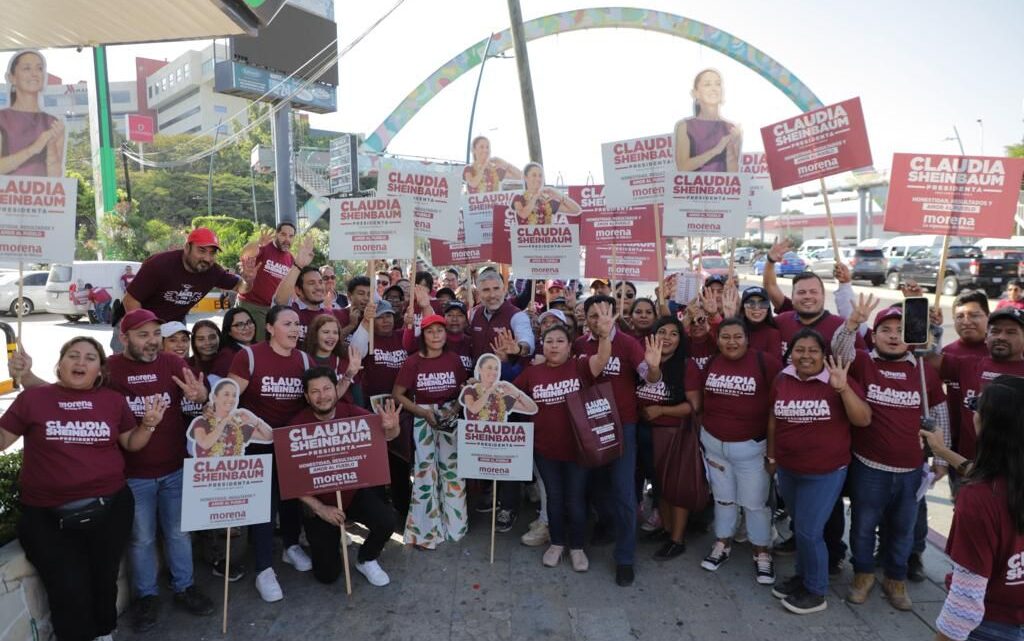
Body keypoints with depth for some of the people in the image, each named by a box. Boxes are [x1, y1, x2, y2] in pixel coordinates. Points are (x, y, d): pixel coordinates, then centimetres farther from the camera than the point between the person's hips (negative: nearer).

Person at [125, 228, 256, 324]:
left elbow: (239, 287, -4)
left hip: (175, 324, 4)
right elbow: (131, 300, -24)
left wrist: (248, 280, -29)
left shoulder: (212, 271, -17)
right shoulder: (160, 264, -30)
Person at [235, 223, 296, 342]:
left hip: (273, 307, 5)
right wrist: (258, 242, -52)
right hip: (250, 305, -5)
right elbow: (245, 253, -33)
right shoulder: (264, 248, -10)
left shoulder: (291, 259, 7)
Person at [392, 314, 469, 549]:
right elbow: (397, 394, -6)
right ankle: (425, 531, 15)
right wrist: (423, 412, -14)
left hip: (451, 417, 3)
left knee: (453, 469, 10)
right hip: (423, 419, -3)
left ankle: (454, 522, 29)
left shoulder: (453, 359, -1)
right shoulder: (413, 361, -9)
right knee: (425, 471, 1)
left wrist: (456, 408, -12)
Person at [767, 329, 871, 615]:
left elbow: (864, 420, -18)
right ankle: (803, 575, 38)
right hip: (788, 470, 4)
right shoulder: (782, 381, 0)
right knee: (800, 527, 18)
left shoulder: (837, 381, -12)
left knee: (809, 531, 1)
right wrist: (771, 456, 17)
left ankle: (816, 592, 21)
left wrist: (843, 389, -31)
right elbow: (774, 419, 10)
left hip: (826, 472, -4)